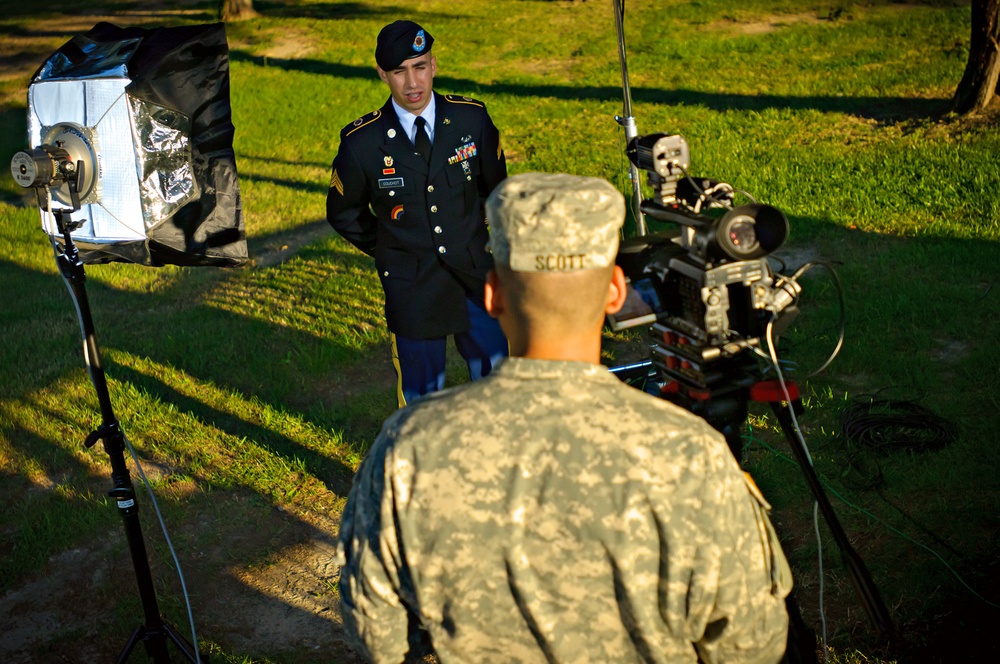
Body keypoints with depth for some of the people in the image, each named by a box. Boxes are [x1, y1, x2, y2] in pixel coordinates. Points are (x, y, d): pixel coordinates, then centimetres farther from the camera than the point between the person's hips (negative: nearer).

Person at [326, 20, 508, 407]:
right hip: (411, 288, -1)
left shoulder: (471, 118, -5)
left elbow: (495, 189, 11)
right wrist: (388, 252, 5)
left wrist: (484, 245, 12)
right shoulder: (362, 142, -10)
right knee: (421, 396, 10)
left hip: (476, 276, 2)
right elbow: (343, 213, 7)